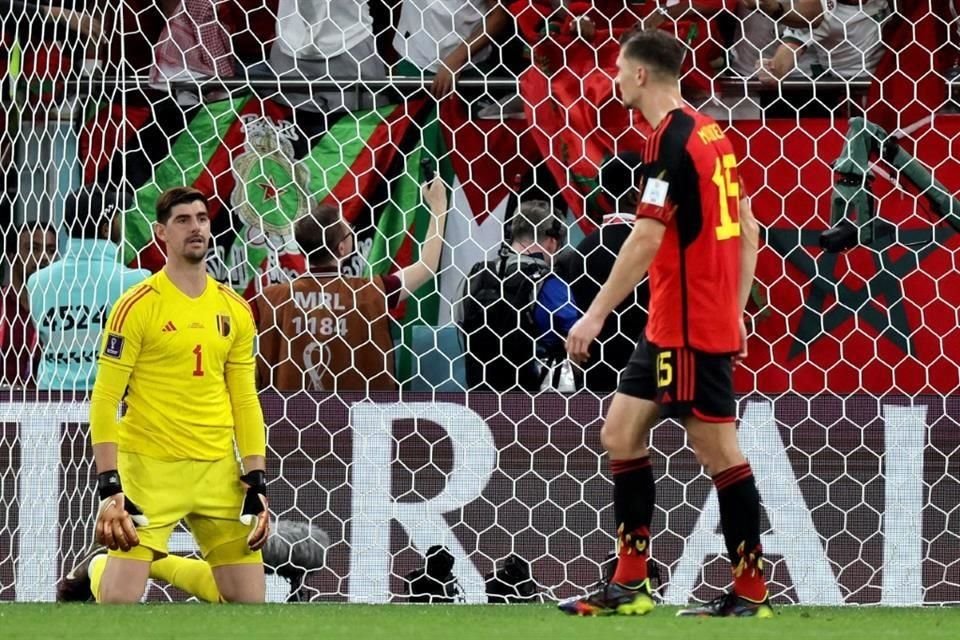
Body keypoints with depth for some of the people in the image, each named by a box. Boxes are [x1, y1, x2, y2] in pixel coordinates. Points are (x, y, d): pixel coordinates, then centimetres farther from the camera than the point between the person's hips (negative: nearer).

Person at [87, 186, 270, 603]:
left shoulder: (235, 311, 9)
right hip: (149, 470, -5)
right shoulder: (137, 306, -7)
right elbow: (104, 401, -8)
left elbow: (245, 402, 13)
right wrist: (110, 486, -15)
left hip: (219, 471, 5)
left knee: (250, 597, 2)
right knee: (118, 598, -14)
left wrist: (257, 484, 5)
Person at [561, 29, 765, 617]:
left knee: (721, 453, -5)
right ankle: (631, 584, 12)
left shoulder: (671, 140, -15)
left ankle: (750, 592, 0)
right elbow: (747, 231, 17)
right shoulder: (710, 134, 13)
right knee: (622, 432, 11)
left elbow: (646, 239, -20)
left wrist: (597, 315, -17)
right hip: (671, 326, 10)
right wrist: (736, 311, 22)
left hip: (688, 328, -10)